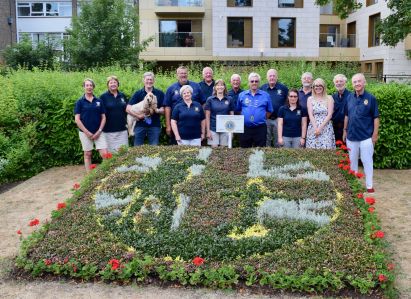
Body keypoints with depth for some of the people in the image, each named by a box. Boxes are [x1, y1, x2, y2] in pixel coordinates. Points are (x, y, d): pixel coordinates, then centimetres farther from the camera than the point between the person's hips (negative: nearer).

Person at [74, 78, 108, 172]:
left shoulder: (99, 101, 6)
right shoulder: (80, 102, 0)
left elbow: (103, 117, 6)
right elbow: (77, 119, -5)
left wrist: (99, 131, -5)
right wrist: (87, 132, -10)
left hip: (98, 132, 1)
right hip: (85, 132, -1)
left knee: (105, 154, -8)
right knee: (87, 155, 8)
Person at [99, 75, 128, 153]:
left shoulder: (122, 96, 10)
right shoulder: (103, 97, -1)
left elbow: (127, 110, 19)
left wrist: (128, 123, 14)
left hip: (122, 129, 3)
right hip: (109, 130, -3)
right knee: (111, 152, 1)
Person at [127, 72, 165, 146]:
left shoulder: (159, 93, 7)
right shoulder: (138, 93, 6)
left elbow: (163, 110, 5)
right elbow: (128, 108, 0)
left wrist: (157, 110, -17)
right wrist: (138, 115, -13)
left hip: (154, 126, 0)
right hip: (140, 125, 0)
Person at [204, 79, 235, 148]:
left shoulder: (229, 99, 5)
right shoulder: (210, 100, 2)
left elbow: (232, 115, 9)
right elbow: (207, 116, 2)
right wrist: (208, 131, -4)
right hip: (213, 129, -1)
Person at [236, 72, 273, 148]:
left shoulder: (265, 95, 5)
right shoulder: (242, 95, 8)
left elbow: (269, 111, 10)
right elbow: (238, 110, 15)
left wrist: (261, 119, 3)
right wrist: (242, 119, 7)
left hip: (260, 128, -1)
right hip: (245, 128, 1)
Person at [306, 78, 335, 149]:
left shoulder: (329, 98, 6)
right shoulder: (310, 99, 10)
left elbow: (329, 115, -2)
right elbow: (310, 115, 1)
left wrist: (320, 127, -11)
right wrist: (316, 128, -11)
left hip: (326, 128, -1)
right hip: (313, 128, 1)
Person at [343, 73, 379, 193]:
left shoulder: (371, 98, -8)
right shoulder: (349, 98, 4)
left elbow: (376, 118, -6)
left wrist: (375, 134, -9)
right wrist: (345, 131, 11)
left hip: (366, 137, -4)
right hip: (351, 136, 4)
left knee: (367, 161, 2)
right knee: (352, 161, 14)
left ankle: (369, 185, 13)